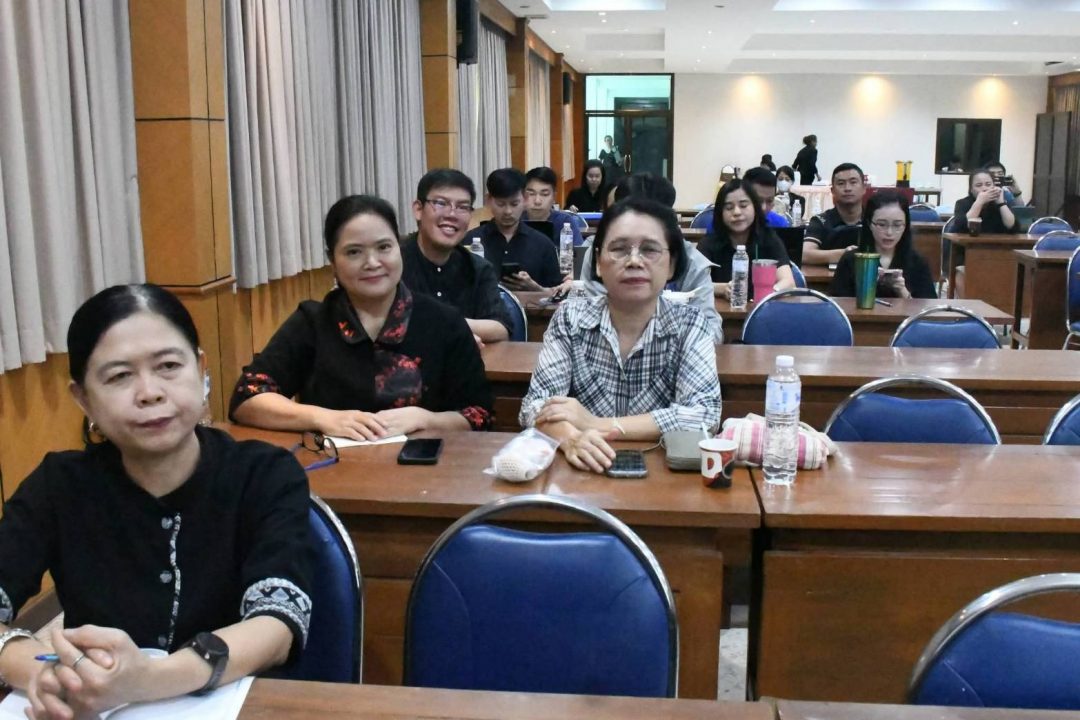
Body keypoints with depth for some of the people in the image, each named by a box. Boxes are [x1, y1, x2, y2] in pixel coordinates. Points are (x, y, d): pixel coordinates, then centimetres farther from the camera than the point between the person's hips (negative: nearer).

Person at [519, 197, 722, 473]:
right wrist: (572, 439, -30)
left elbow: (704, 415, -13)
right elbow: (536, 404, -8)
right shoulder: (569, 320, -2)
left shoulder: (689, 325, -4)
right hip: (583, 472, 1)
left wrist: (599, 425, -18)